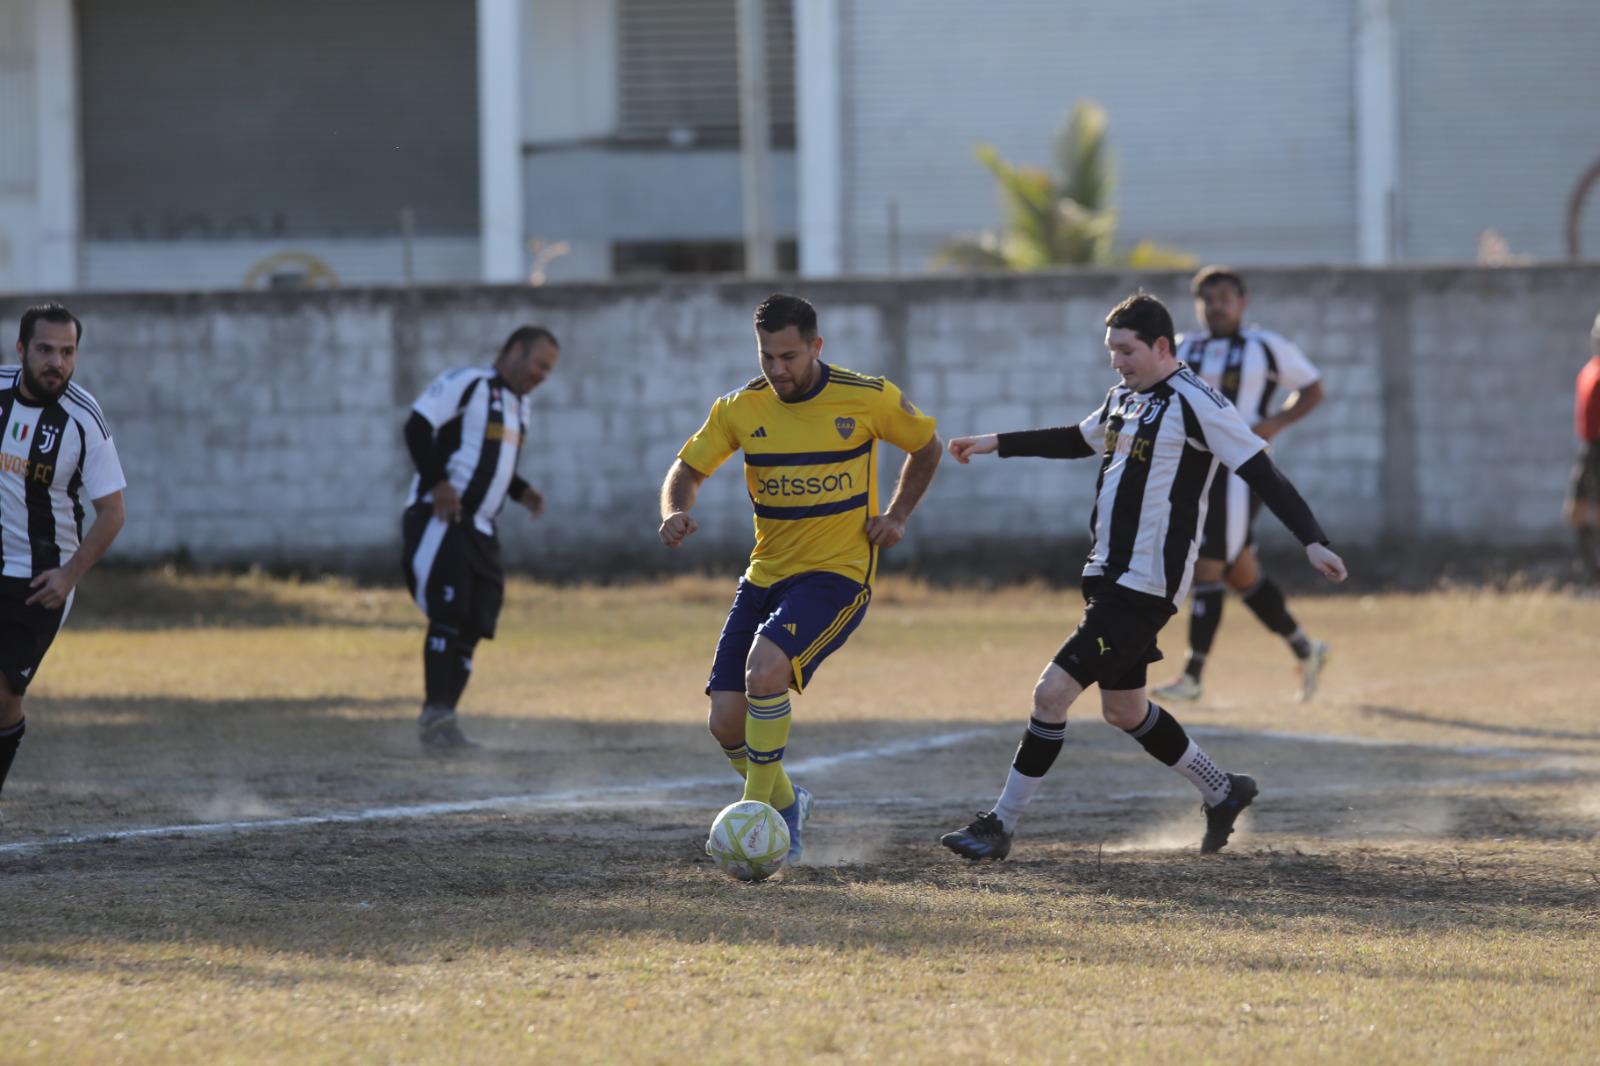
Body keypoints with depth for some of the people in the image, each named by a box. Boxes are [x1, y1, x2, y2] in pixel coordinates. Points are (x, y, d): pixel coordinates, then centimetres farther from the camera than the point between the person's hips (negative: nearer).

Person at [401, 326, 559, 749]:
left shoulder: (518, 407, 20)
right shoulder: (467, 384, -8)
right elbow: (418, 427, -16)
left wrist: (522, 492, 11)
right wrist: (438, 482, -22)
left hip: (479, 530, 9)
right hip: (440, 520, -9)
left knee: (473, 626, 4)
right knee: (448, 616, -15)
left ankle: (440, 720, 7)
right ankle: (436, 716, -14)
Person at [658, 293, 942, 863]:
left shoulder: (868, 399, -8)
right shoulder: (740, 409, -1)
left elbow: (927, 446, 10)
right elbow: (688, 469, 11)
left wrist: (896, 516, -1)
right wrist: (675, 513, -12)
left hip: (837, 575, -5)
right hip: (765, 576, 5)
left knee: (765, 668, -31)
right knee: (726, 720, -4)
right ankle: (785, 804, 26)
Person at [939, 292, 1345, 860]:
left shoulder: (1193, 403, -13)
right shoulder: (1125, 397, 14)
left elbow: (1262, 472, -16)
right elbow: (1078, 440, 34)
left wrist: (1312, 541, -24)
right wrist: (996, 444, 34)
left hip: (1145, 587, -10)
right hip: (1108, 577, 10)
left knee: (1053, 692, -12)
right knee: (1123, 708, 18)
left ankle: (1000, 824, -4)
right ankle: (1222, 793, 35)